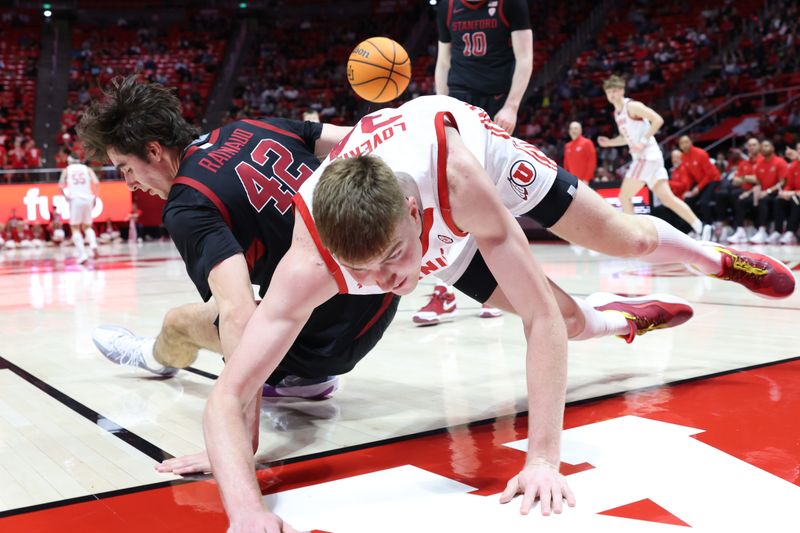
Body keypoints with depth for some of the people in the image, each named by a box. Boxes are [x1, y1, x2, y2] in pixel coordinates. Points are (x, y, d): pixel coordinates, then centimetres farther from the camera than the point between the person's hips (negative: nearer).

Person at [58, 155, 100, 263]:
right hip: (88, 199, 2)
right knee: (87, 226, 18)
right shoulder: (87, 169, 15)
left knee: (75, 228, 7)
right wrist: (94, 197, 5)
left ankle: (82, 254, -7)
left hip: (75, 200, -2)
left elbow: (61, 186, -2)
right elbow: (96, 183, -1)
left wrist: (66, 196, 9)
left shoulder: (66, 170, 12)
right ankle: (93, 244, -11)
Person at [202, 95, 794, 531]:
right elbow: (228, 396, -45)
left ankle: (716, 257, 51)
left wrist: (544, 460, -47)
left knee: (628, 239, 14)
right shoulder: (309, 266, -44)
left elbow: (541, 319, -42)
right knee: (572, 322, 7)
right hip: (447, 242, 1)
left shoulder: (456, 178, -48)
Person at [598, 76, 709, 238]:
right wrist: (609, 142, 17)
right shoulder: (617, 113, 19)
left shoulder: (632, 106, -8)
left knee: (624, 196, -5)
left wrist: (644, 141, -20)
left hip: (648, 156, -9)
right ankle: (700, 228, 0)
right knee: (667, 197, 2)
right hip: (640, 158, 9)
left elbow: (658, 120, -18)